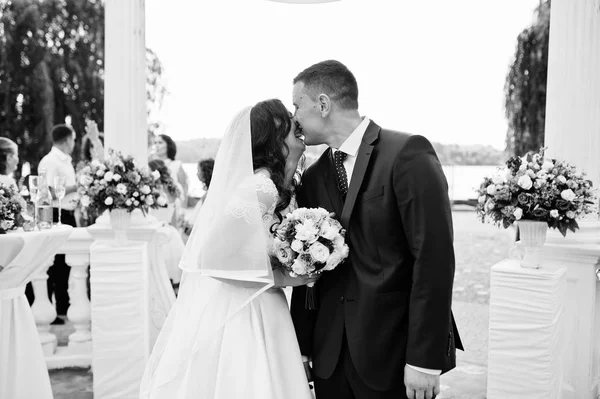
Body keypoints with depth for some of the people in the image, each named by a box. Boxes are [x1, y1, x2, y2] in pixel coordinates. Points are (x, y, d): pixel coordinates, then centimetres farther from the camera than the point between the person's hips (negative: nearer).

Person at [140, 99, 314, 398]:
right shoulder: (259, 187, -20)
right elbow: (212, 258, -23)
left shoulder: (277, 188, 8)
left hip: (251, 313, 8)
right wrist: (279, 278, -16)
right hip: (232, 315, -8)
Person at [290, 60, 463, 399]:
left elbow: (434, 257, -16)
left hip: (395, 353, -5)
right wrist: (302, 346, 7)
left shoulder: (408, 154, -12)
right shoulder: (313, 177, 7)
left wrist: (425, 358, -17)